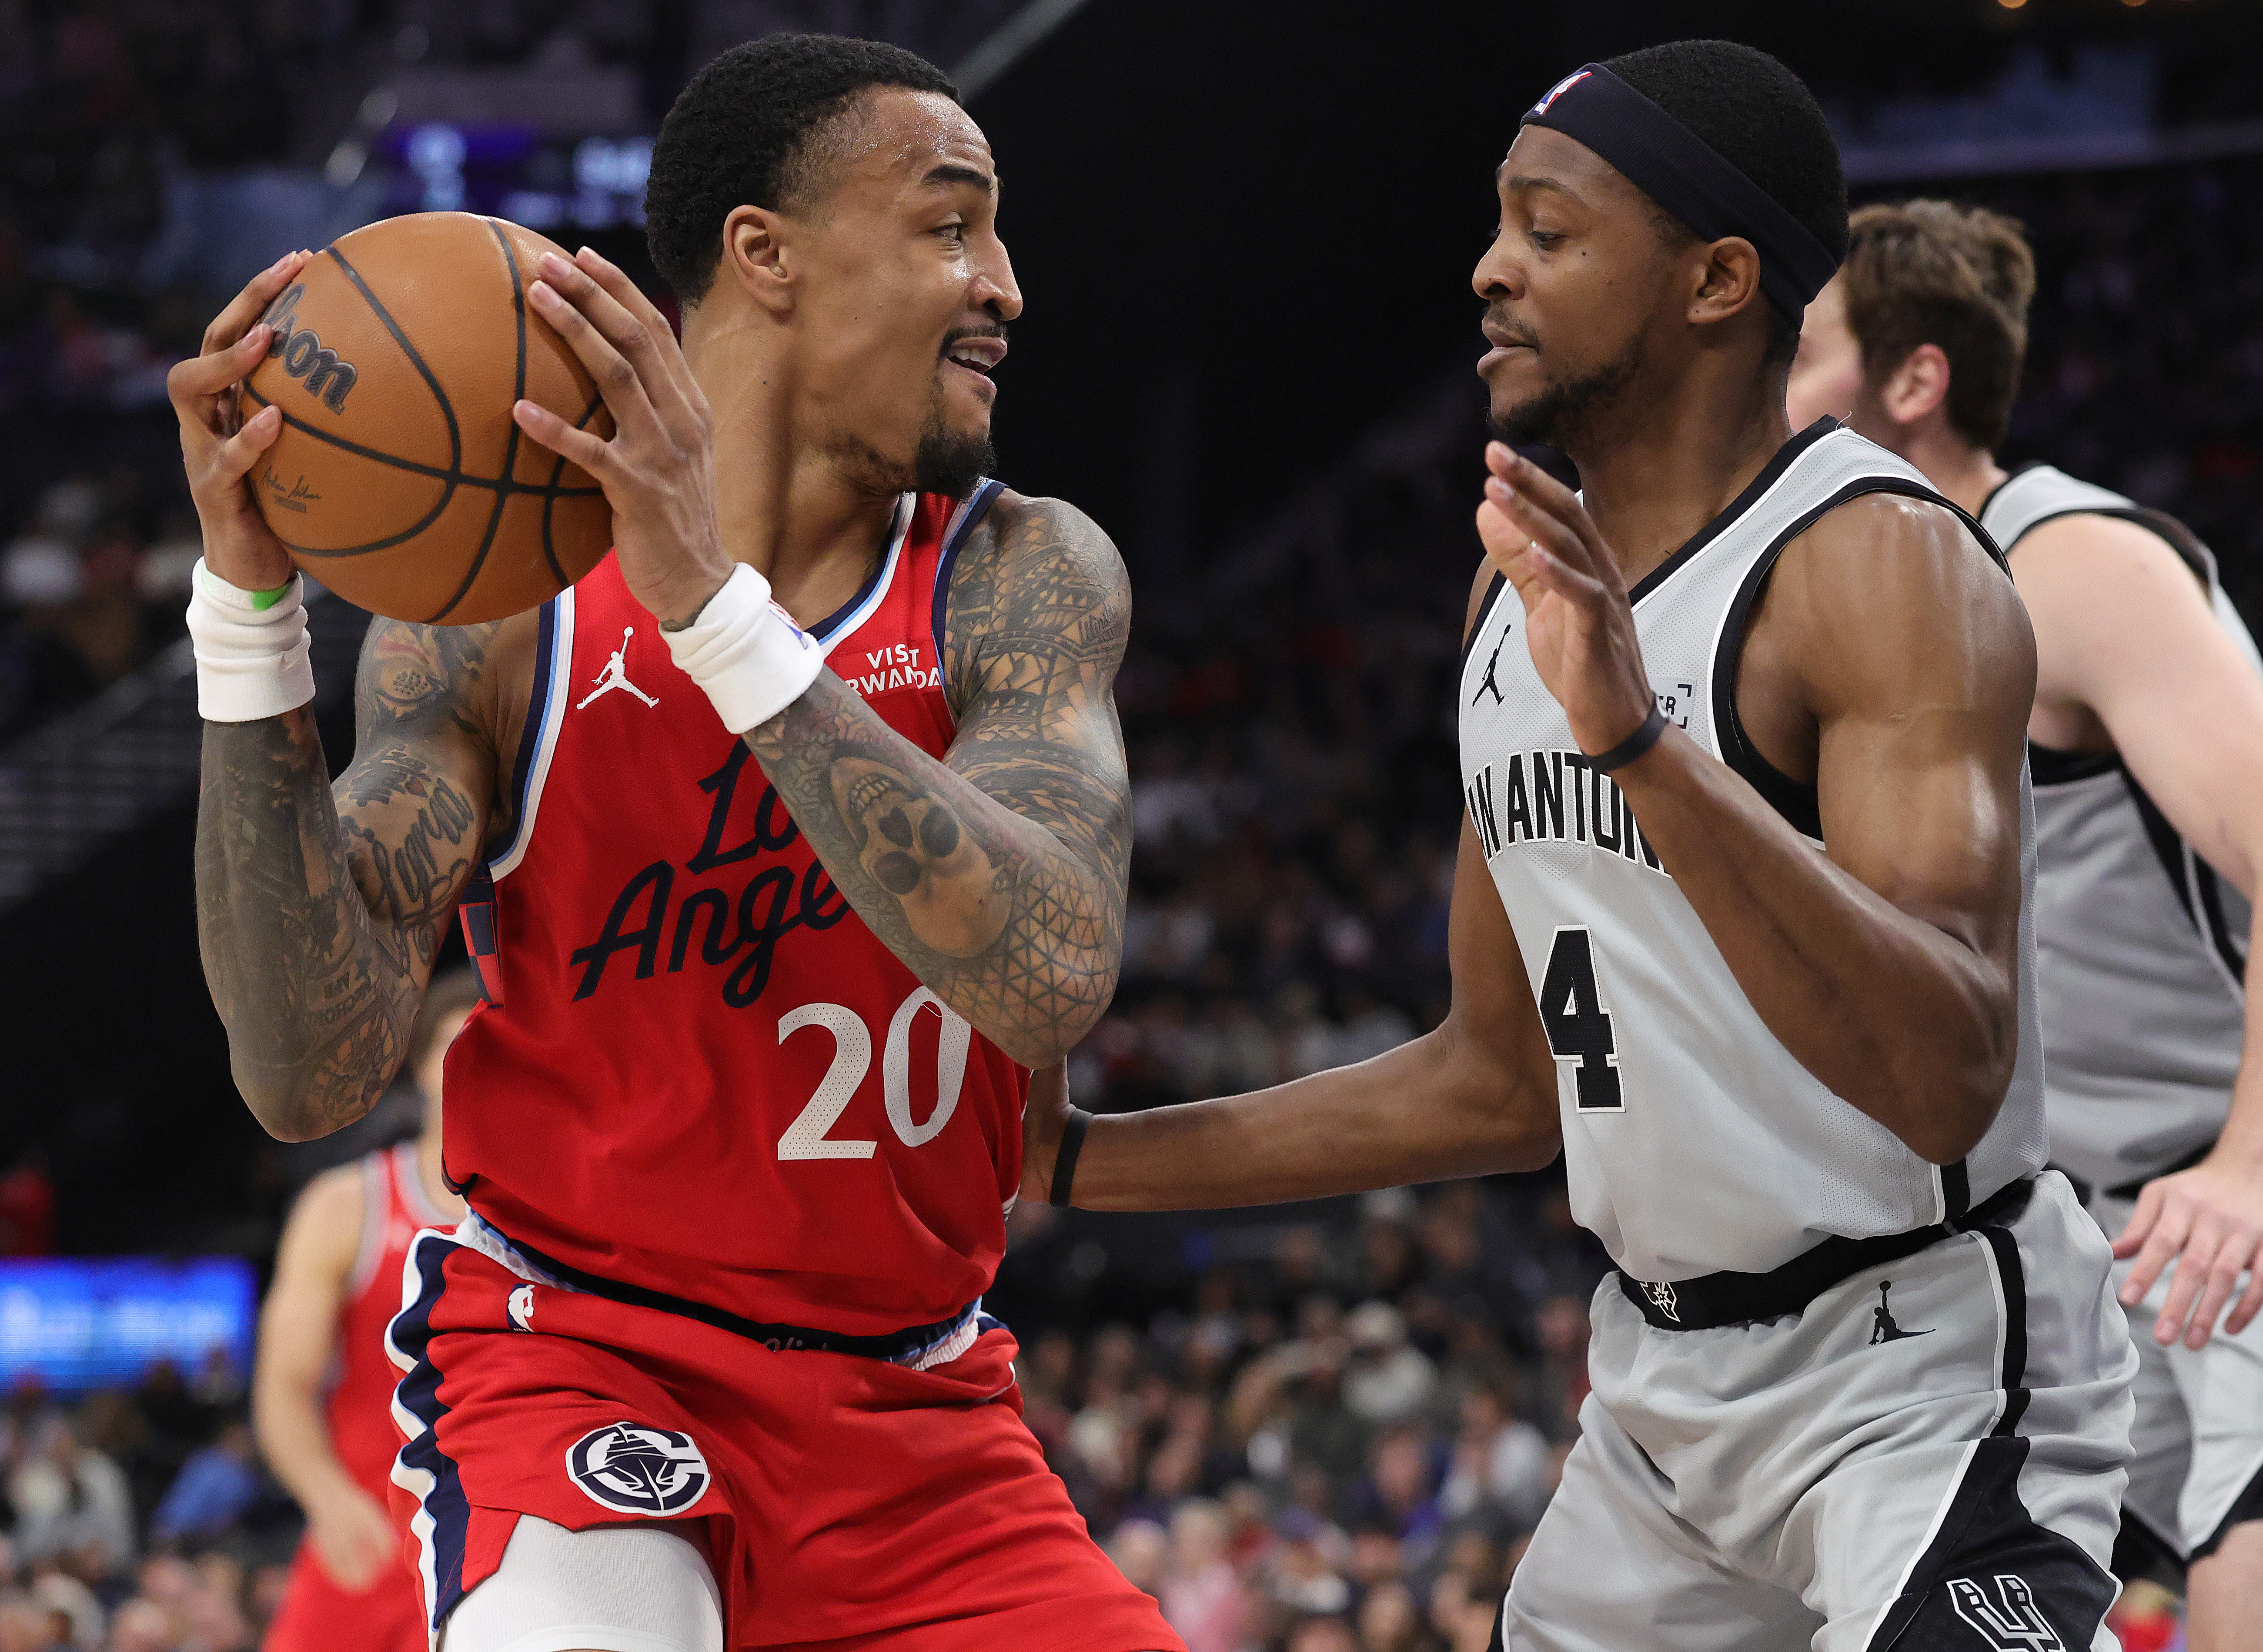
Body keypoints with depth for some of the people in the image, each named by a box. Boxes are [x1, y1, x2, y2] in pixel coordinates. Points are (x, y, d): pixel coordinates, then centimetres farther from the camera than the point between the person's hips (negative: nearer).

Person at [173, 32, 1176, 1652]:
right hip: (578, 1349, -4)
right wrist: (247, 606, -25)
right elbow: (310, 1074, -15)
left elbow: (1052, 974, -24)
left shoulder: (1022, 584, -4)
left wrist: (721, 608, -32)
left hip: (913, 1404, 4)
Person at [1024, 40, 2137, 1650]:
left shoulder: (1884, 566, -18)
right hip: (1667, 1378, 8)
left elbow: (1947, 1079, -31)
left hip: (1920, 1361, -8)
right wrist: (1086, 1158, 13)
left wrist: (1642, 742, -39)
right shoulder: (1531, 584, 9)